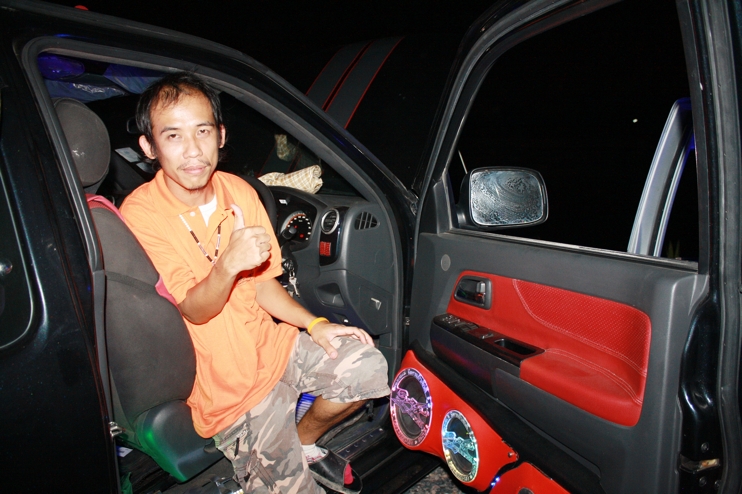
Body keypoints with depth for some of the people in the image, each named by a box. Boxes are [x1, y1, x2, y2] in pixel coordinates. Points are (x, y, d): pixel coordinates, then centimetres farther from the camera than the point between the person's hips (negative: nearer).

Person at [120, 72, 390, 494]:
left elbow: (261, 282, 6)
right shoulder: (141, 215, -17)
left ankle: (305, 441, 16)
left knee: (367, 366, -10)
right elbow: (195, 310, -20)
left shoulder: (239, 192, -1)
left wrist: (314, 324, -7)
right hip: (226, 381, -4)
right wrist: (227, 264, -41)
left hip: (270, 343, 5)